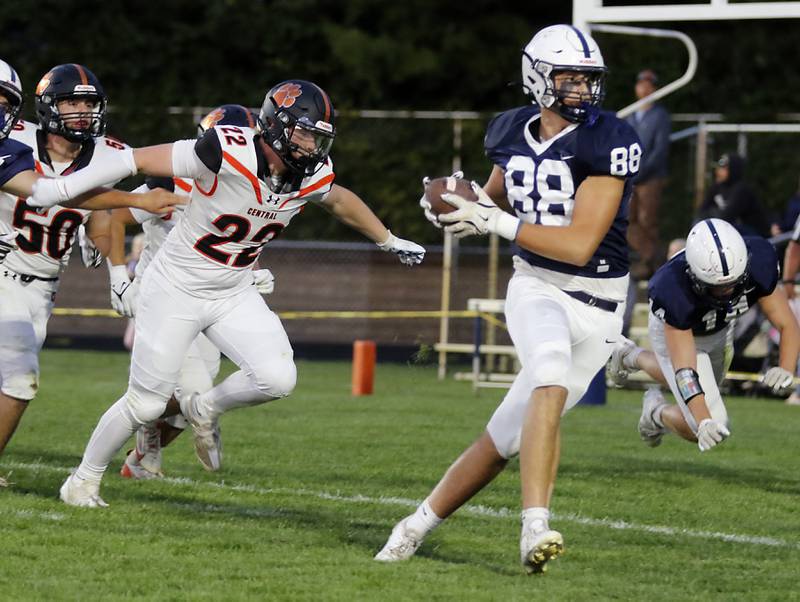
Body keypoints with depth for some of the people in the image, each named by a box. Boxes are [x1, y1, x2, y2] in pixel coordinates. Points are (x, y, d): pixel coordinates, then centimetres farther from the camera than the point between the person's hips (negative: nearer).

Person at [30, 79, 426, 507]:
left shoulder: (312, 175, -10)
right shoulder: (227, 154, -28)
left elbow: (339, 200, 15)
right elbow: (142, 160, -22)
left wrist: (389, 241, 26)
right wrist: (62, 188, -22)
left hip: (234, 295, 5)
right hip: (177, 290, -5)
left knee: (277, 378, -15)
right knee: (146, 404, 0)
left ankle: (204, 411, 15)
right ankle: (85, 479, 25)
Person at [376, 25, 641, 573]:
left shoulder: (607, 143, -15)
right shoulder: (514, 134, 3)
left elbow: (579, 244, -20)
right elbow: (494, 198, 24)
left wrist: (496, 223, -22)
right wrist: (459, 205, 0)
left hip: (596, 302, -1)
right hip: (536, 287, 1)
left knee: (514, 433, -2)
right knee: (552, 369, -31)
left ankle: (421, 523, 16)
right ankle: (536, 528, -35)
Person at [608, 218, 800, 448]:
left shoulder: (758, 264, -36)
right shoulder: (674, 290, -45)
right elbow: (685, 370, -44)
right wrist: (705, 422, -57)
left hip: (720, 330, 5)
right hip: (675, 333, -5)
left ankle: (633, 358, 51)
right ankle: (658, 413, 19)